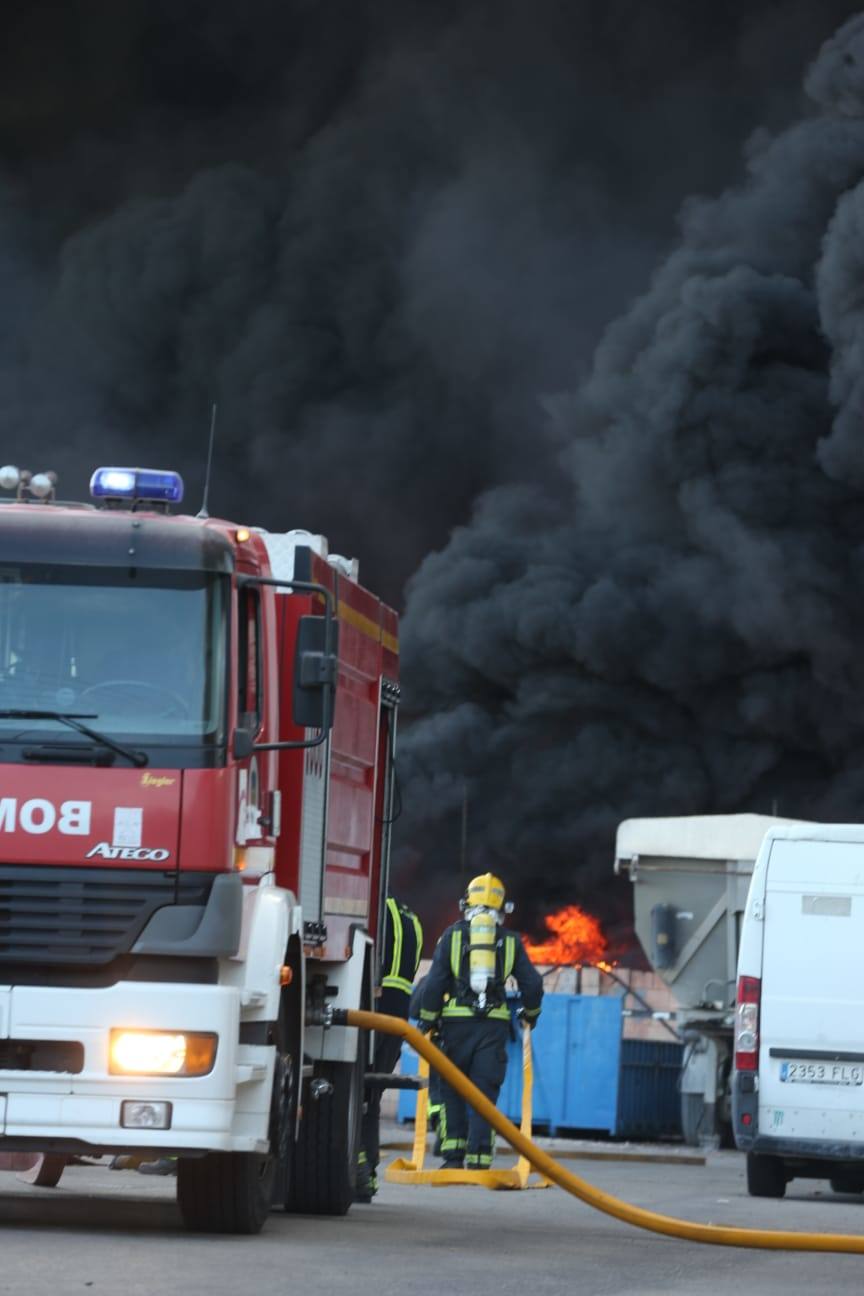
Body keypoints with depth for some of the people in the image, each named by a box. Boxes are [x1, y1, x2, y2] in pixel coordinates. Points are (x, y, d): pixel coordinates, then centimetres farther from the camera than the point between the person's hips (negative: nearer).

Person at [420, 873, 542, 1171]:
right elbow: (532, 983, 8)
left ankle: (453, 1156, 2)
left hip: (457, 1020, -1)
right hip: (495, 1023, 1)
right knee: (484, 1093, 2)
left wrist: (427, 1021, 5)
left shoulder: (453, 934, 5)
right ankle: (478, 1160, -5)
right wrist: (530, 1013, 26)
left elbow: (435, 981, -1)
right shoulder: (510, 940, 9)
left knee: (452, 1090, 9)